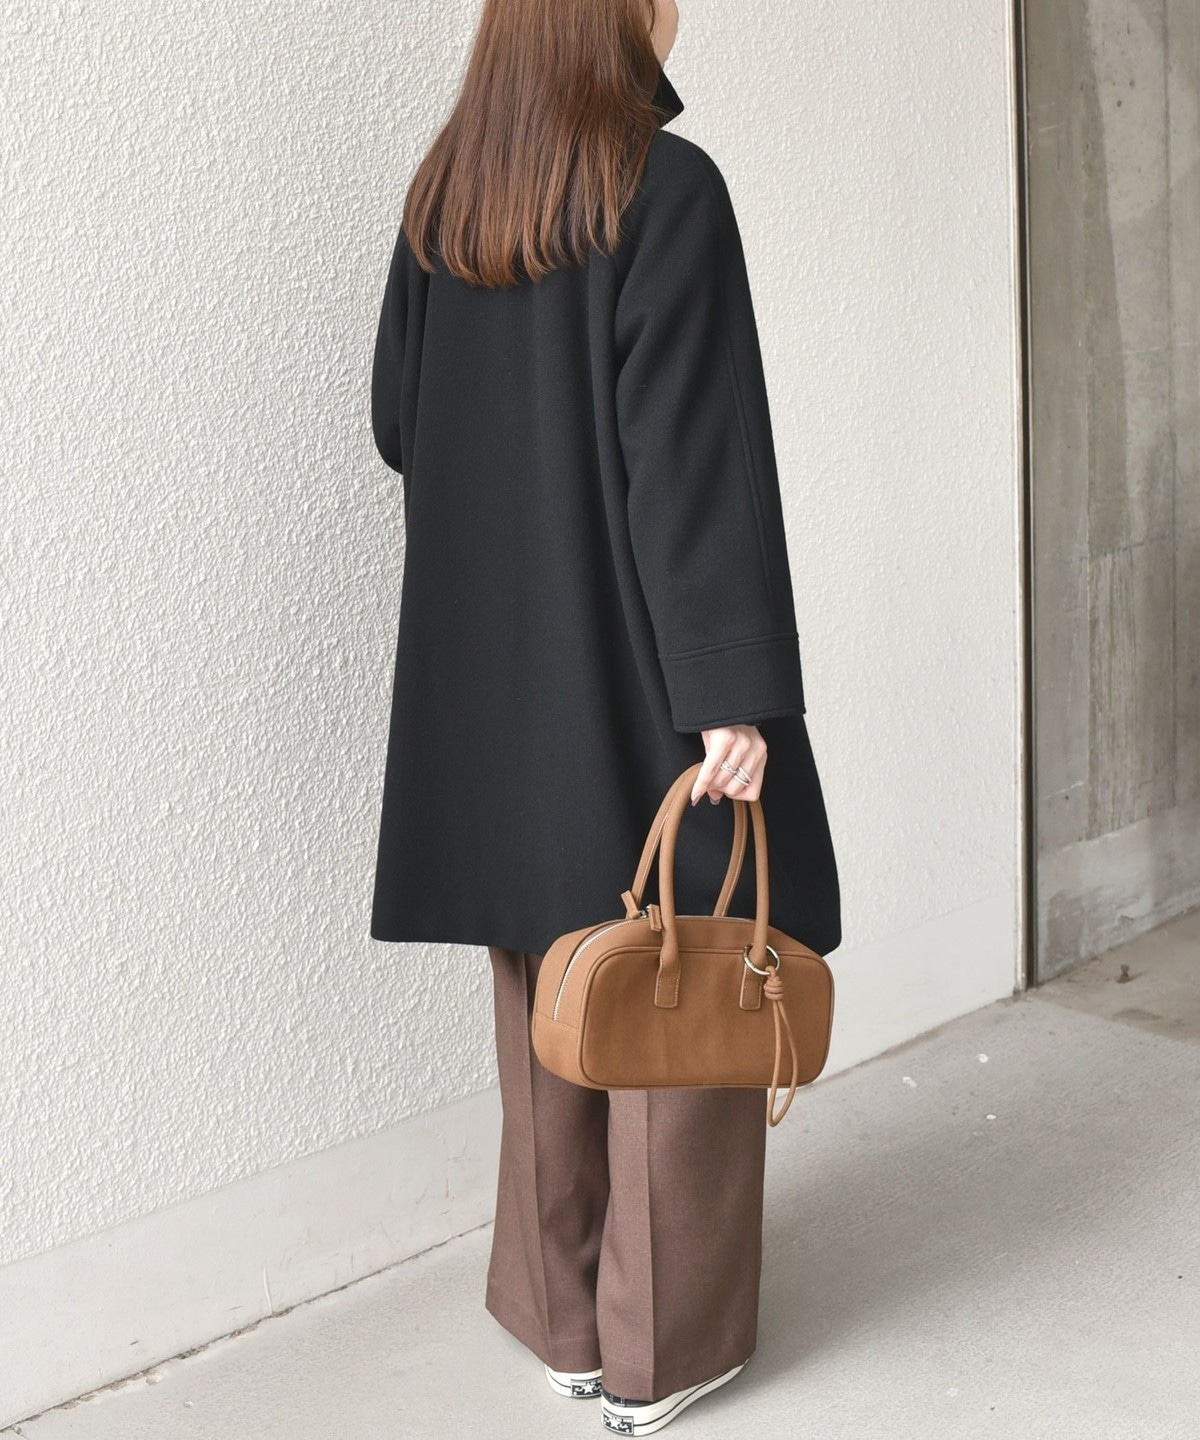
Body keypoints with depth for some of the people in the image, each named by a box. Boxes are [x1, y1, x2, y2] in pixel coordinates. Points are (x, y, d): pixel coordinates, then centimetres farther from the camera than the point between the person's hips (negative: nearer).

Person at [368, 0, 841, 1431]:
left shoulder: (441, 198, 6)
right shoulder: (666, 189, -13)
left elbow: (397, 421, 12)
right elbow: (697, 455, -19)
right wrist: (737, 692, -19)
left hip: (493, 679, 6)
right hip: (638, 671, -6)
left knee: (550, 998, 16)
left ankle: (563, 1316, 28)